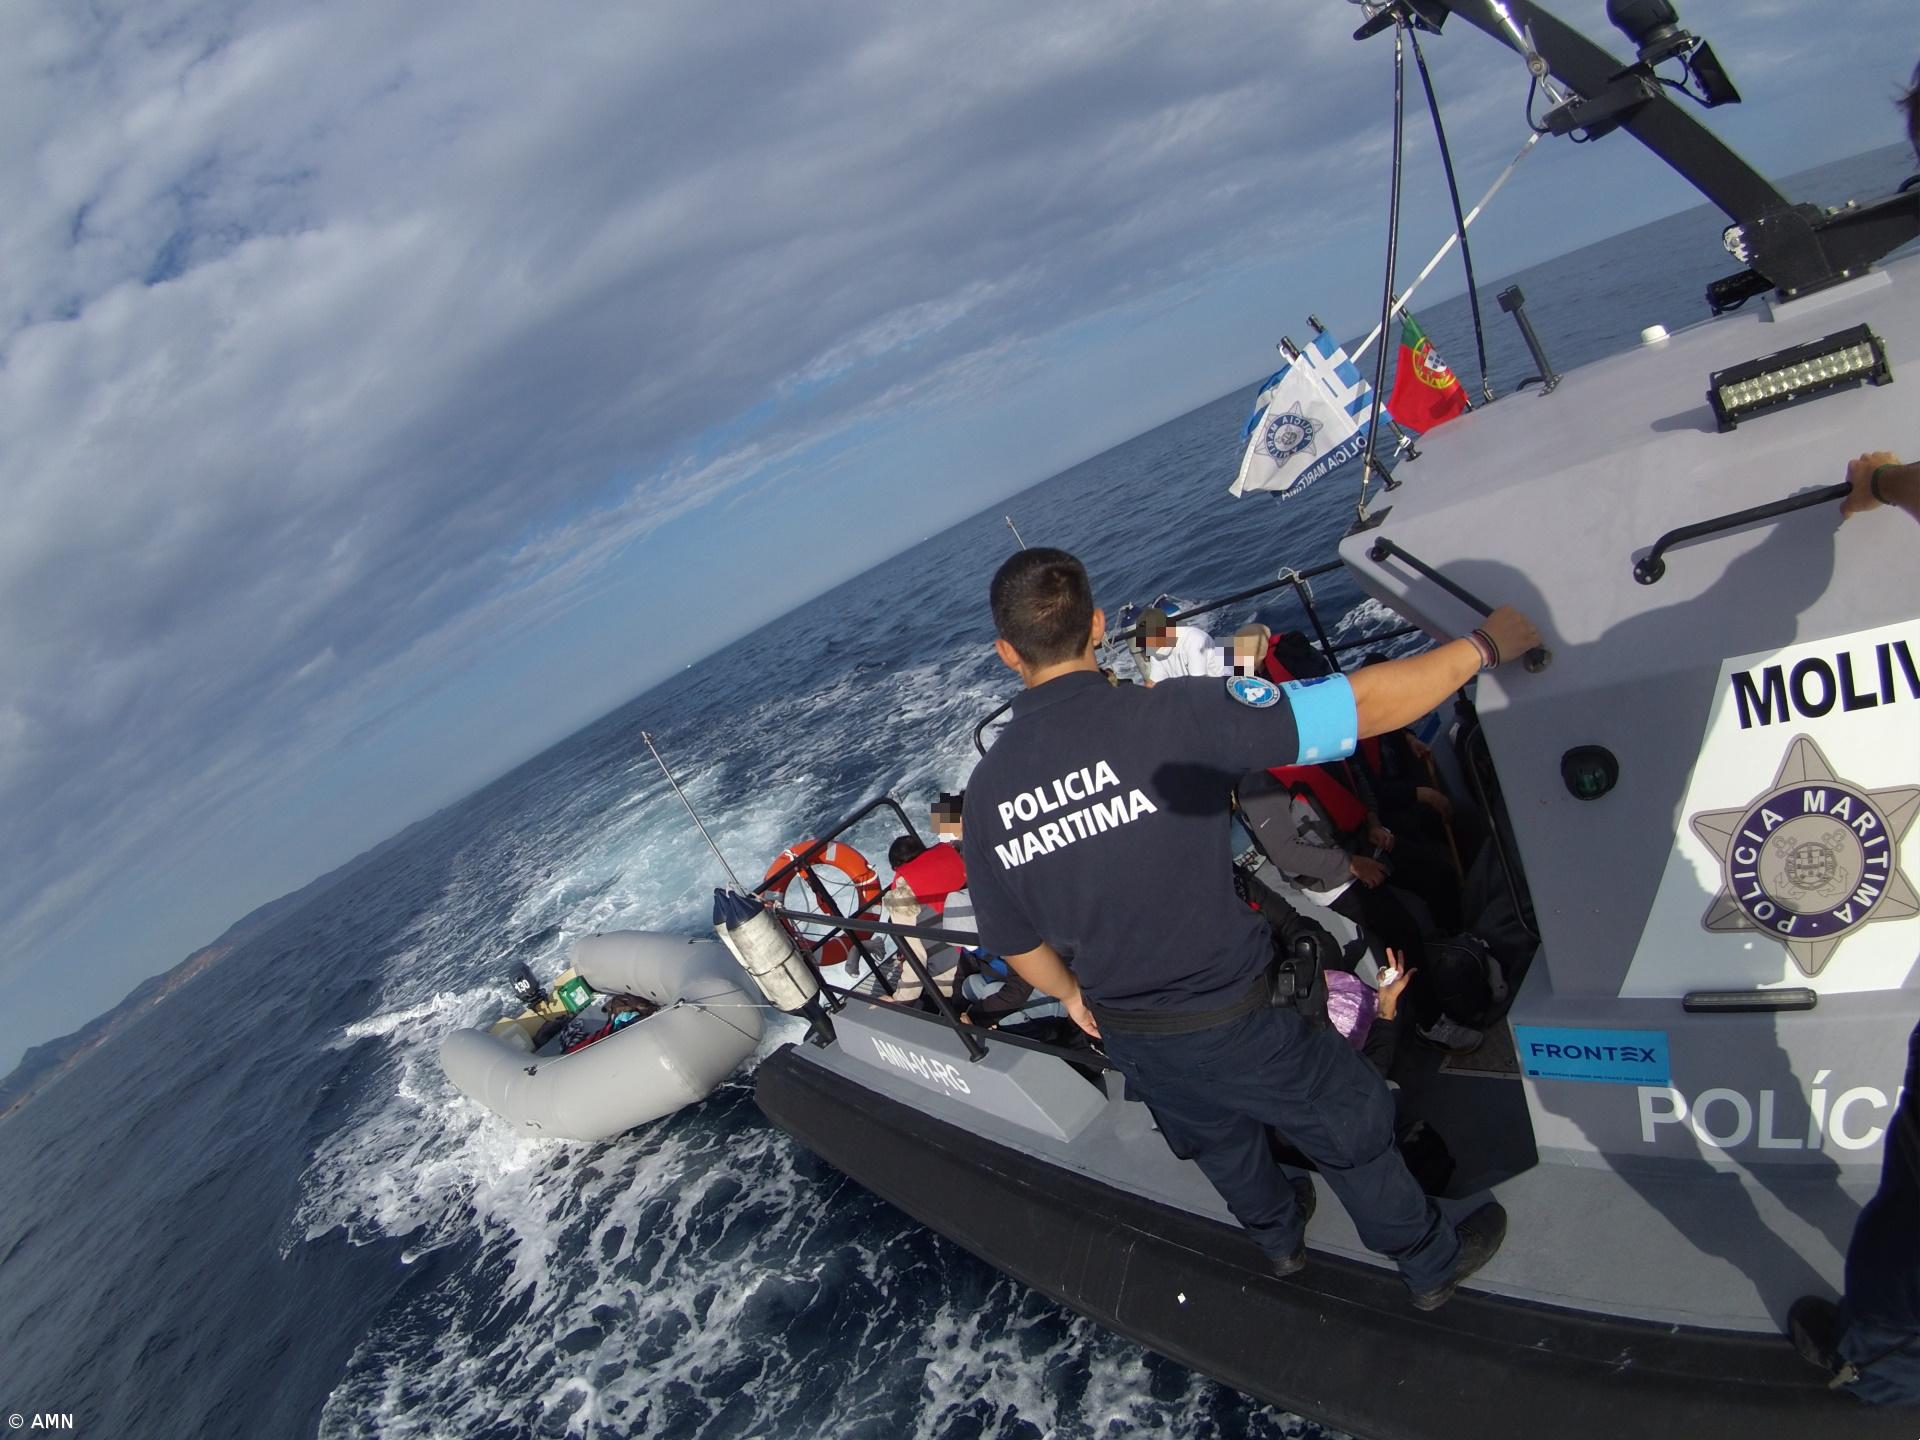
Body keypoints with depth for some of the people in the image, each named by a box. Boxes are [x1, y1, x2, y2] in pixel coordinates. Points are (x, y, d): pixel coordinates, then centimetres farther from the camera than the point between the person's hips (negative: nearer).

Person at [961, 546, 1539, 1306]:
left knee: (1217, 1139, 34)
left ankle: (1279, 1235, 62)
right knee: (1351, 1129, 24)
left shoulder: (985, 787, -12)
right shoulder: (1173, 715, -29)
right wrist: (1481, 645, -9)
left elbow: (1014, 941, 0)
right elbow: (1366, 706, -26)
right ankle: (1433, 1261, 48)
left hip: (1123, 1033, 5)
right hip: (1226, 1017, -5)